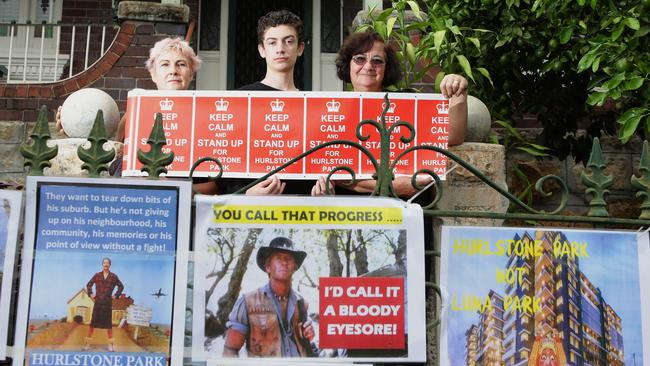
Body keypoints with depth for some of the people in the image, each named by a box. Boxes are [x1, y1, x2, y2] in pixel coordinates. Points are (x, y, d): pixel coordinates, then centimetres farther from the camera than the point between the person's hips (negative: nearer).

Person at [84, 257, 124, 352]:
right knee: (93, 322, 1)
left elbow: (121, 286, 12)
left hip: (108, 303, 0)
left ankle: (111, 344, 10)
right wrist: (90, 294, 4)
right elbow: (89, 285, 15)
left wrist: (116, 295, 3)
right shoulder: (97, 275, 5)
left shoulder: (114, 276, 4)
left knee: (109, 323, 4)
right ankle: (87, 343, 7)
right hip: (98, 302, 0)